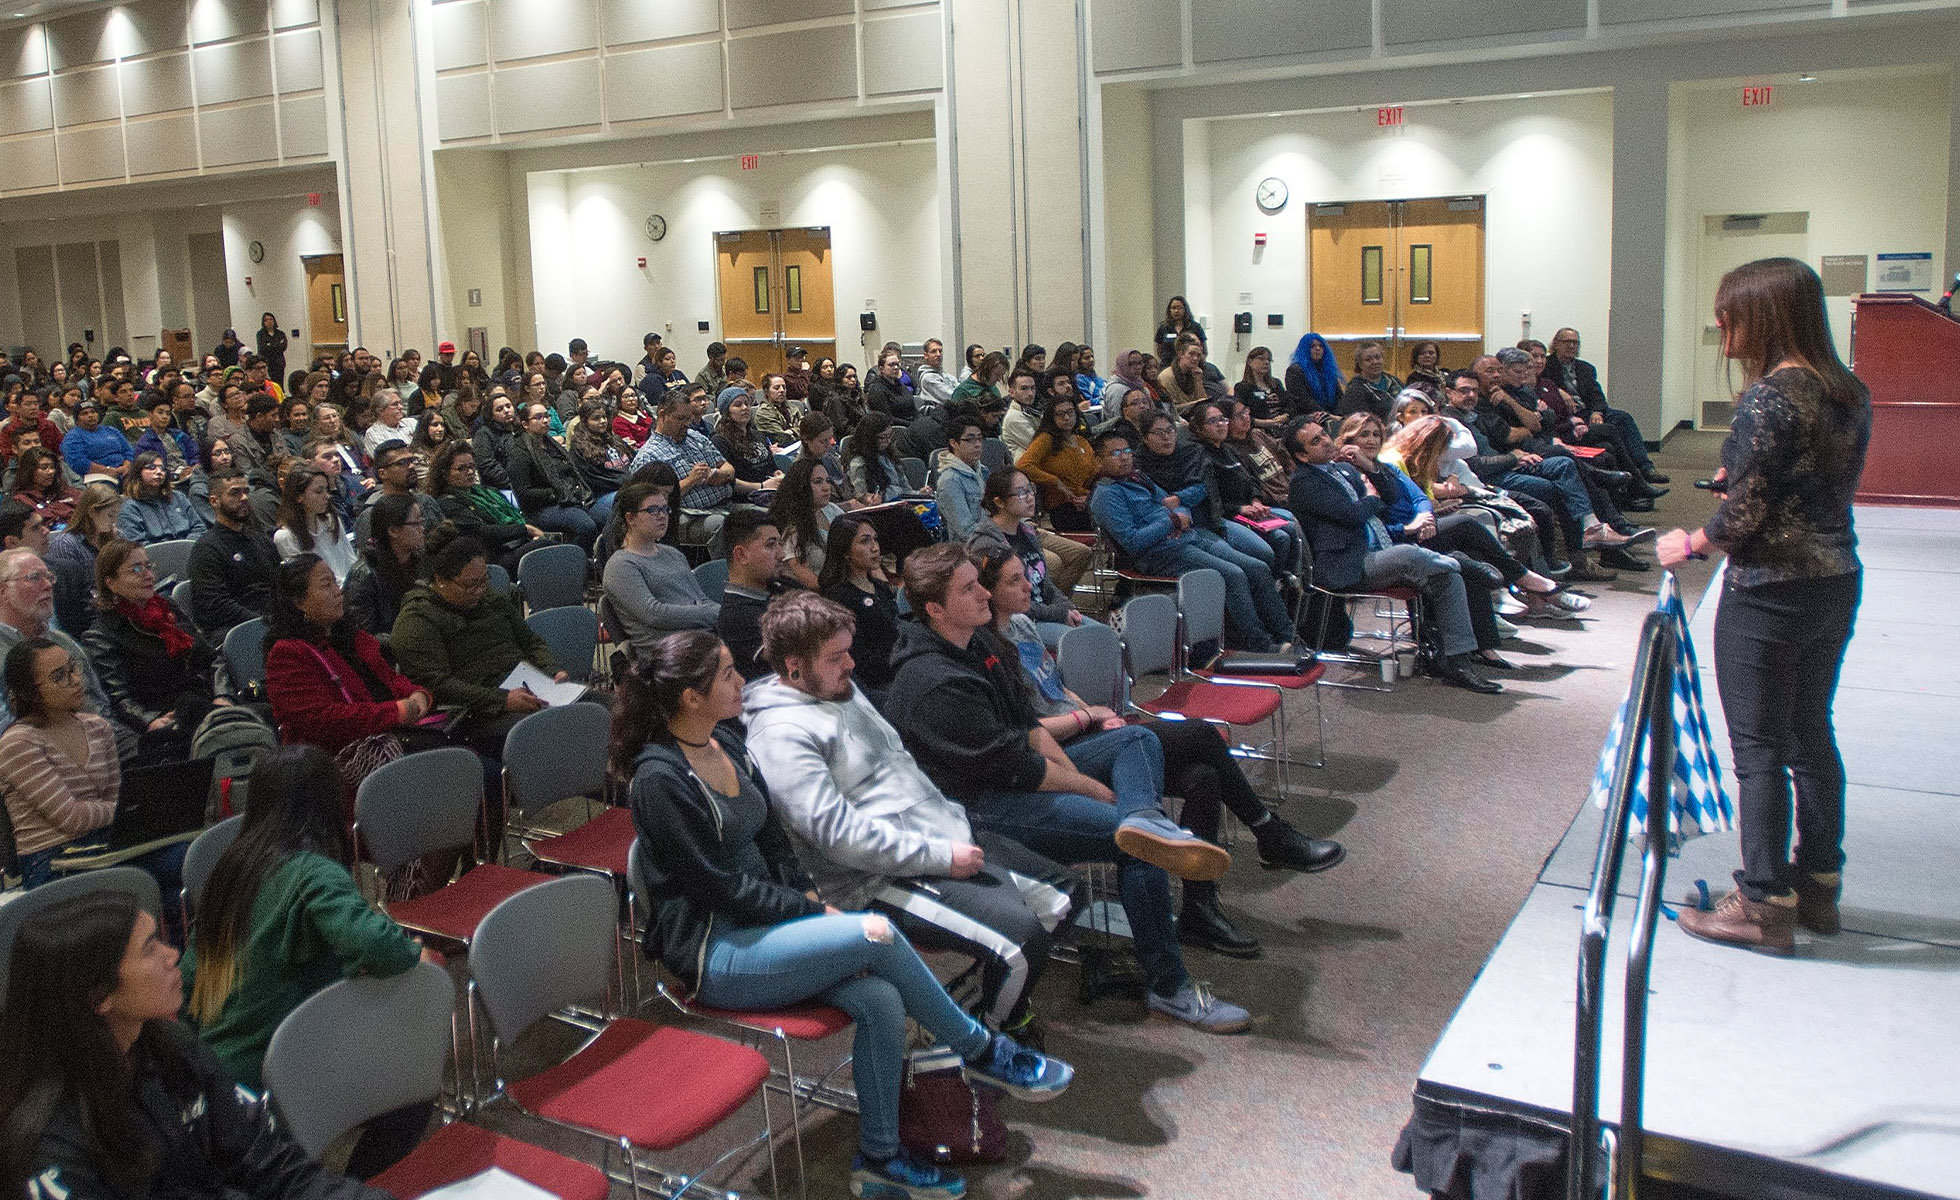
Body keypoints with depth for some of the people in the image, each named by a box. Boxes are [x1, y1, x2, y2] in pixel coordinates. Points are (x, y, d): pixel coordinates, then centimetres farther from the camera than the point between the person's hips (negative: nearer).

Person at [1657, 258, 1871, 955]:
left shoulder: (1770, 397, -18)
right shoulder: (1850, 393, 8)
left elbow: (1746, 510, -19)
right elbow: (1827, 487, 13)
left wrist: (1693, 544, -3)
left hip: (1768, 592, -8)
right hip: (1836, 583, 9)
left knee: (1759, 748, 1)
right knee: (1812, 735, 18)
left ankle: (1765, 905, 8)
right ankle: (1819, 885, 29)